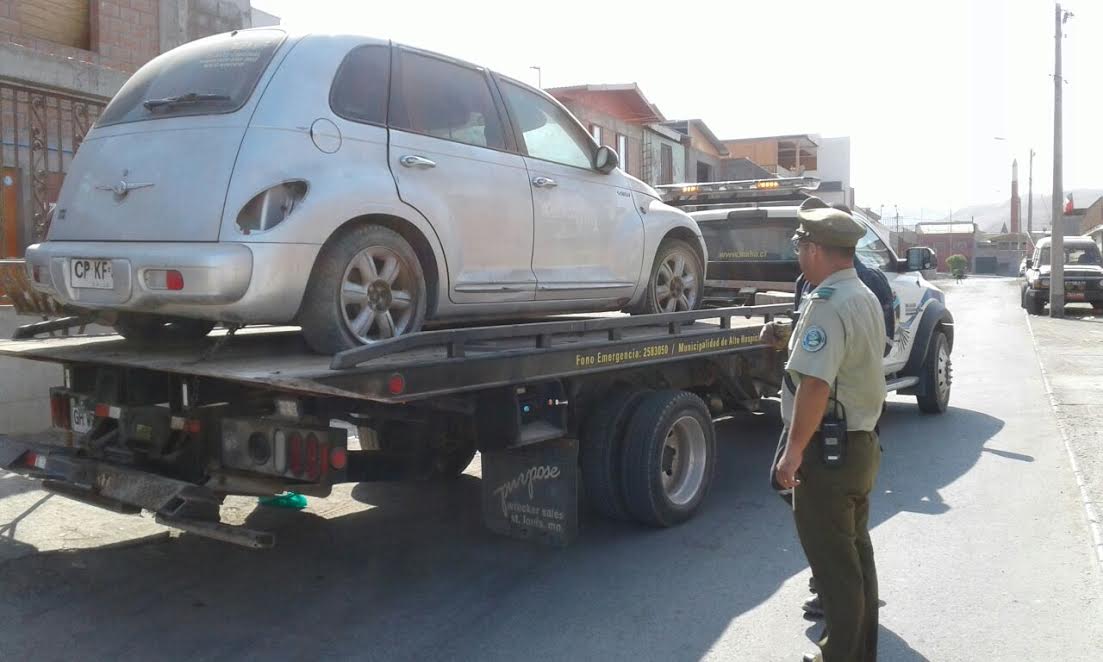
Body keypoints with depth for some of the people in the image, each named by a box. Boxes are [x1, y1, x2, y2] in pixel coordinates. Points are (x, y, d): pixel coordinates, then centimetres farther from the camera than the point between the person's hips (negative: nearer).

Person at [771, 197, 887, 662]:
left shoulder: (828, 303, -22)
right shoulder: (866, 297, 11)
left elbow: (815, 383, -29)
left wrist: (794, 450, -25)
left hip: (828, 451, -10)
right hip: (862, 444, 10)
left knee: (834, 564, 2)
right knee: (857, 552, 19)